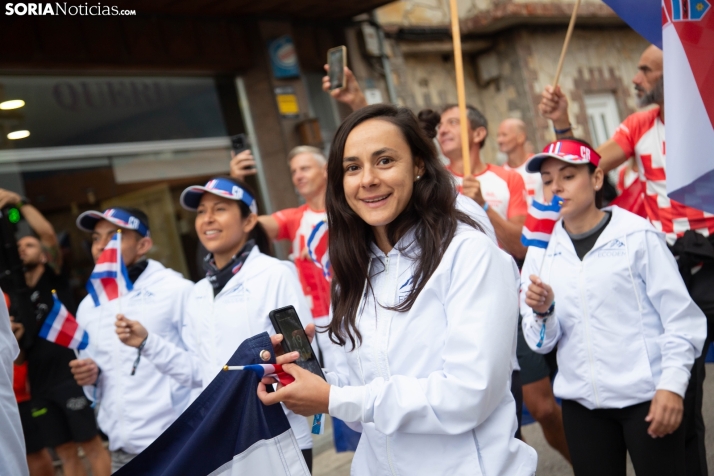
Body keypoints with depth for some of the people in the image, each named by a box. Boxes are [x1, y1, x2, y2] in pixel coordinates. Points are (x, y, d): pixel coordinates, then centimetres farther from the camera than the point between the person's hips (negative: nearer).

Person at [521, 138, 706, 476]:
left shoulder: (637, 235, -6)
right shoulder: (540, 251, 3)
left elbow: (680, 317, -5)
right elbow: (541, 342, 3)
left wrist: (672, 385, -13)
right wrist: (541, 312, -16)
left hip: (646, 395, -3)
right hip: (581, 402, 3)